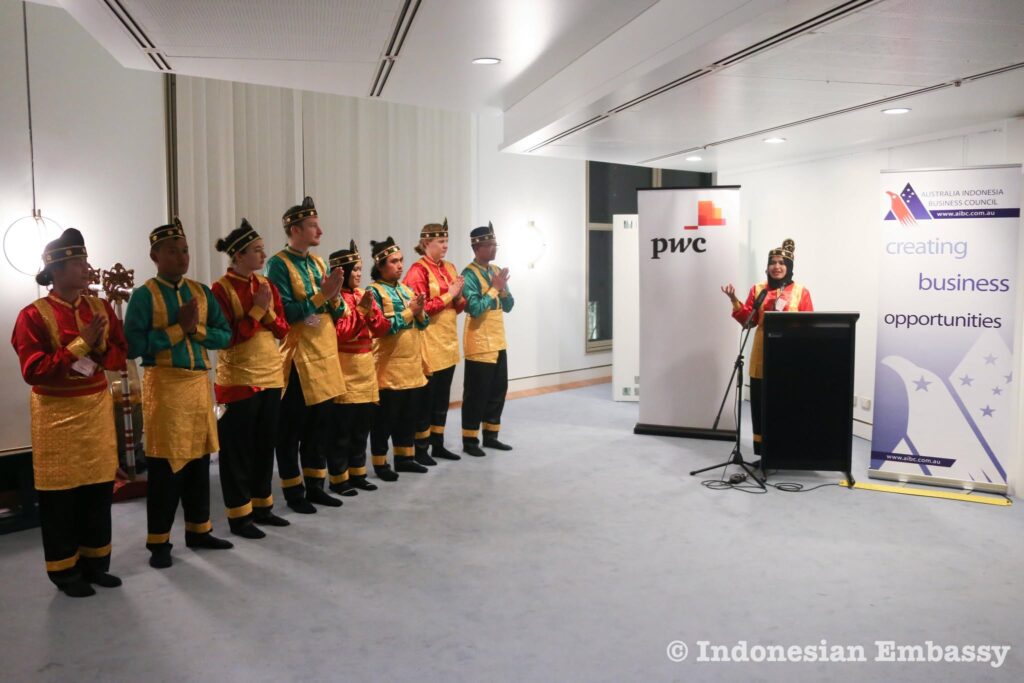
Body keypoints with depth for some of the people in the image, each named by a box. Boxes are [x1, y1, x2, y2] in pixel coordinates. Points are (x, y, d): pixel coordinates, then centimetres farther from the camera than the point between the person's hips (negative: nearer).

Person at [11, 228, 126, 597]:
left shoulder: (101, 307, 5)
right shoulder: (33, 315, -10)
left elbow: (120, 356, 6)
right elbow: (33, 370, -17)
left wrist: (100, 347, -15)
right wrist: (80, 345, -21)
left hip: (98, 408, 5)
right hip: (57, 414, -5)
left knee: (99, 490, 10)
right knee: (60, 495, 5)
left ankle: (96, 562, 23)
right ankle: (64, 571, 18)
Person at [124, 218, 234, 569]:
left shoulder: (202, 291, 10)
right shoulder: (144, 295, -5)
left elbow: (225, 335, 6)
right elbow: (133, 346, -14)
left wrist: (195, 329, -11)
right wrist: (178, 328, -15)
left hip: (199, 382, 5)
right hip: (163, 385, -5)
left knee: (199, 459, 12)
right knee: (165, 464, 1)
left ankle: (199, 530, 26)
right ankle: (159, 541, 14)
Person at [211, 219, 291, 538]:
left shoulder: (266, 284, 8)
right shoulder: (221, 289, -11)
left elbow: (283, 330, 5)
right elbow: (228, 337, -17)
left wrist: (267, 311, -12)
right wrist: (256, 309, -19)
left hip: (271, 374, 7)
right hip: (239, 378, -6)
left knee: (266, 444, 13)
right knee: (238, 448, 3)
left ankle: (262, 506, 25)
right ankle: (238, 514, 13)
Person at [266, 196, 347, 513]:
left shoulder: (318, 262, 13)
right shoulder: (278, 264, -10)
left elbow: (336, 312, 12)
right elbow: (286, 313, -18)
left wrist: (334, 296, -8)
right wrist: (321, 294, -20)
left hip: (325, 355, 8)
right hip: (297, 358, -7)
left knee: (320, 424, 13)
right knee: (292, 429, 3)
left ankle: (315, 485, 24)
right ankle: (293, 492, 13)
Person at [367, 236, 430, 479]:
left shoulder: (406, 289, 12)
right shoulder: (374, 291, -9)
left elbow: (423, 324, 10)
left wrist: (420, 313, -11)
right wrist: (409, 311, -17)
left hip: (411, 364, 7)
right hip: (389, 367, -7)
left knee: (409, 414, 14)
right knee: (385, 417, 2)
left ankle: (404, 457, 26)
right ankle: (380, 463, 12)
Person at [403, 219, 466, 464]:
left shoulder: (450, 268, 12)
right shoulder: (417, 270, -11)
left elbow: (458, 307, 15)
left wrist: (458, 297, -6)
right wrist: (448, 295, -16)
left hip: (449, 341, 8)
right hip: (429, 343, -7)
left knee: (443, 396, 13)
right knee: (425, 397, 1)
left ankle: (438, 444, 23)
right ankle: (420, 448, 11)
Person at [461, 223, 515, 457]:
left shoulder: (497, 271, 11)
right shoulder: (469, 275, -13)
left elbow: (508, 306, 10)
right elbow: (474, 309, -22)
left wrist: (503, 289, -9)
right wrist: (495, 288, -17)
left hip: (498, 341, 8)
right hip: (479, 344, -8)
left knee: (498, 390, 12)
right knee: (476, 393, -1)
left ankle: (491, 436, 24)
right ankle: (470, 440, 10)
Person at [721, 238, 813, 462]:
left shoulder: (801, 291, 2)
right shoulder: (758, 289, 8)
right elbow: (748, 320, 3)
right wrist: (734, 301, -8)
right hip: (762, 356, 2)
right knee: (760, 404, 3)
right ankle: (764, 453, 14)